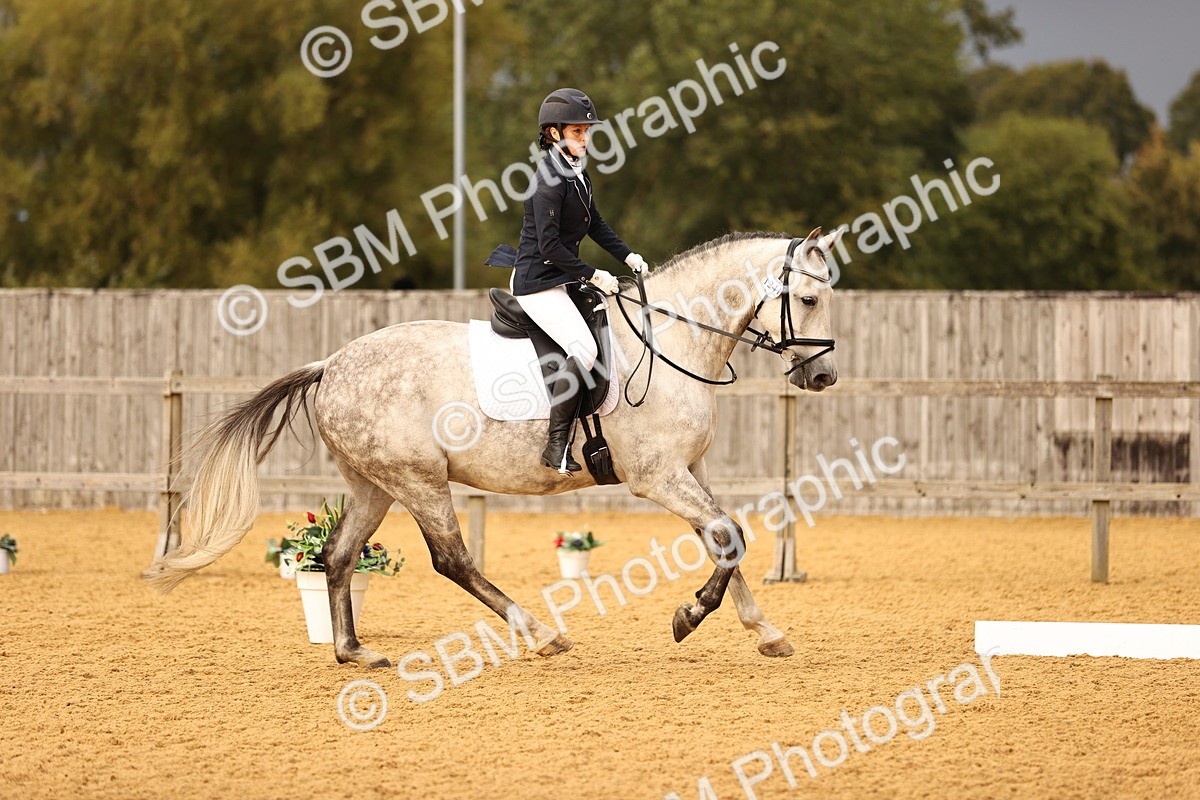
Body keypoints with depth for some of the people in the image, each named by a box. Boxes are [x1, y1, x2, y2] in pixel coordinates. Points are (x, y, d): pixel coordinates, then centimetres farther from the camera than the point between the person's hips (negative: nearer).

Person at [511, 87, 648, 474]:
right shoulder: (550, 179, -19)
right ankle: (556, 445, -22)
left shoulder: (578, 174, 10)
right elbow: (549, 246, -22)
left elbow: (595, 224, 22)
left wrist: (627, 256, 11)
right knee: (584, 350, -24)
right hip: (538, 281, -10)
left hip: (561, 278, 10)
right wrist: (592, 275, -17)